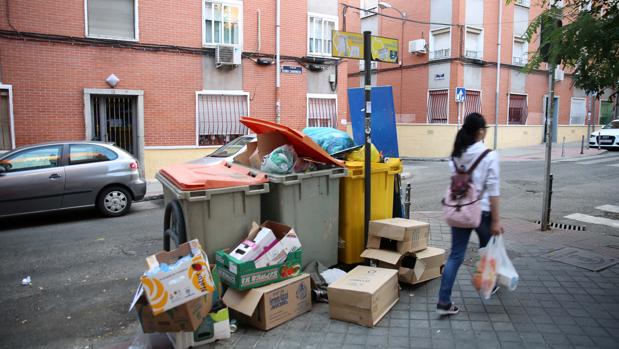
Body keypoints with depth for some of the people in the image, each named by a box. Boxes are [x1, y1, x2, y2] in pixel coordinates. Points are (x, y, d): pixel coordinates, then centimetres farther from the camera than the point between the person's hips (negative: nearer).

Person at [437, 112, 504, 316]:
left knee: (455, 255, 5)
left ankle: (444, 302, 1)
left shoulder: (457, 154, 3)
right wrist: (496, 220, -9)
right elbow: (492, 190, -12)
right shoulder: (489, 155, -11)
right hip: (481, 211, -4)